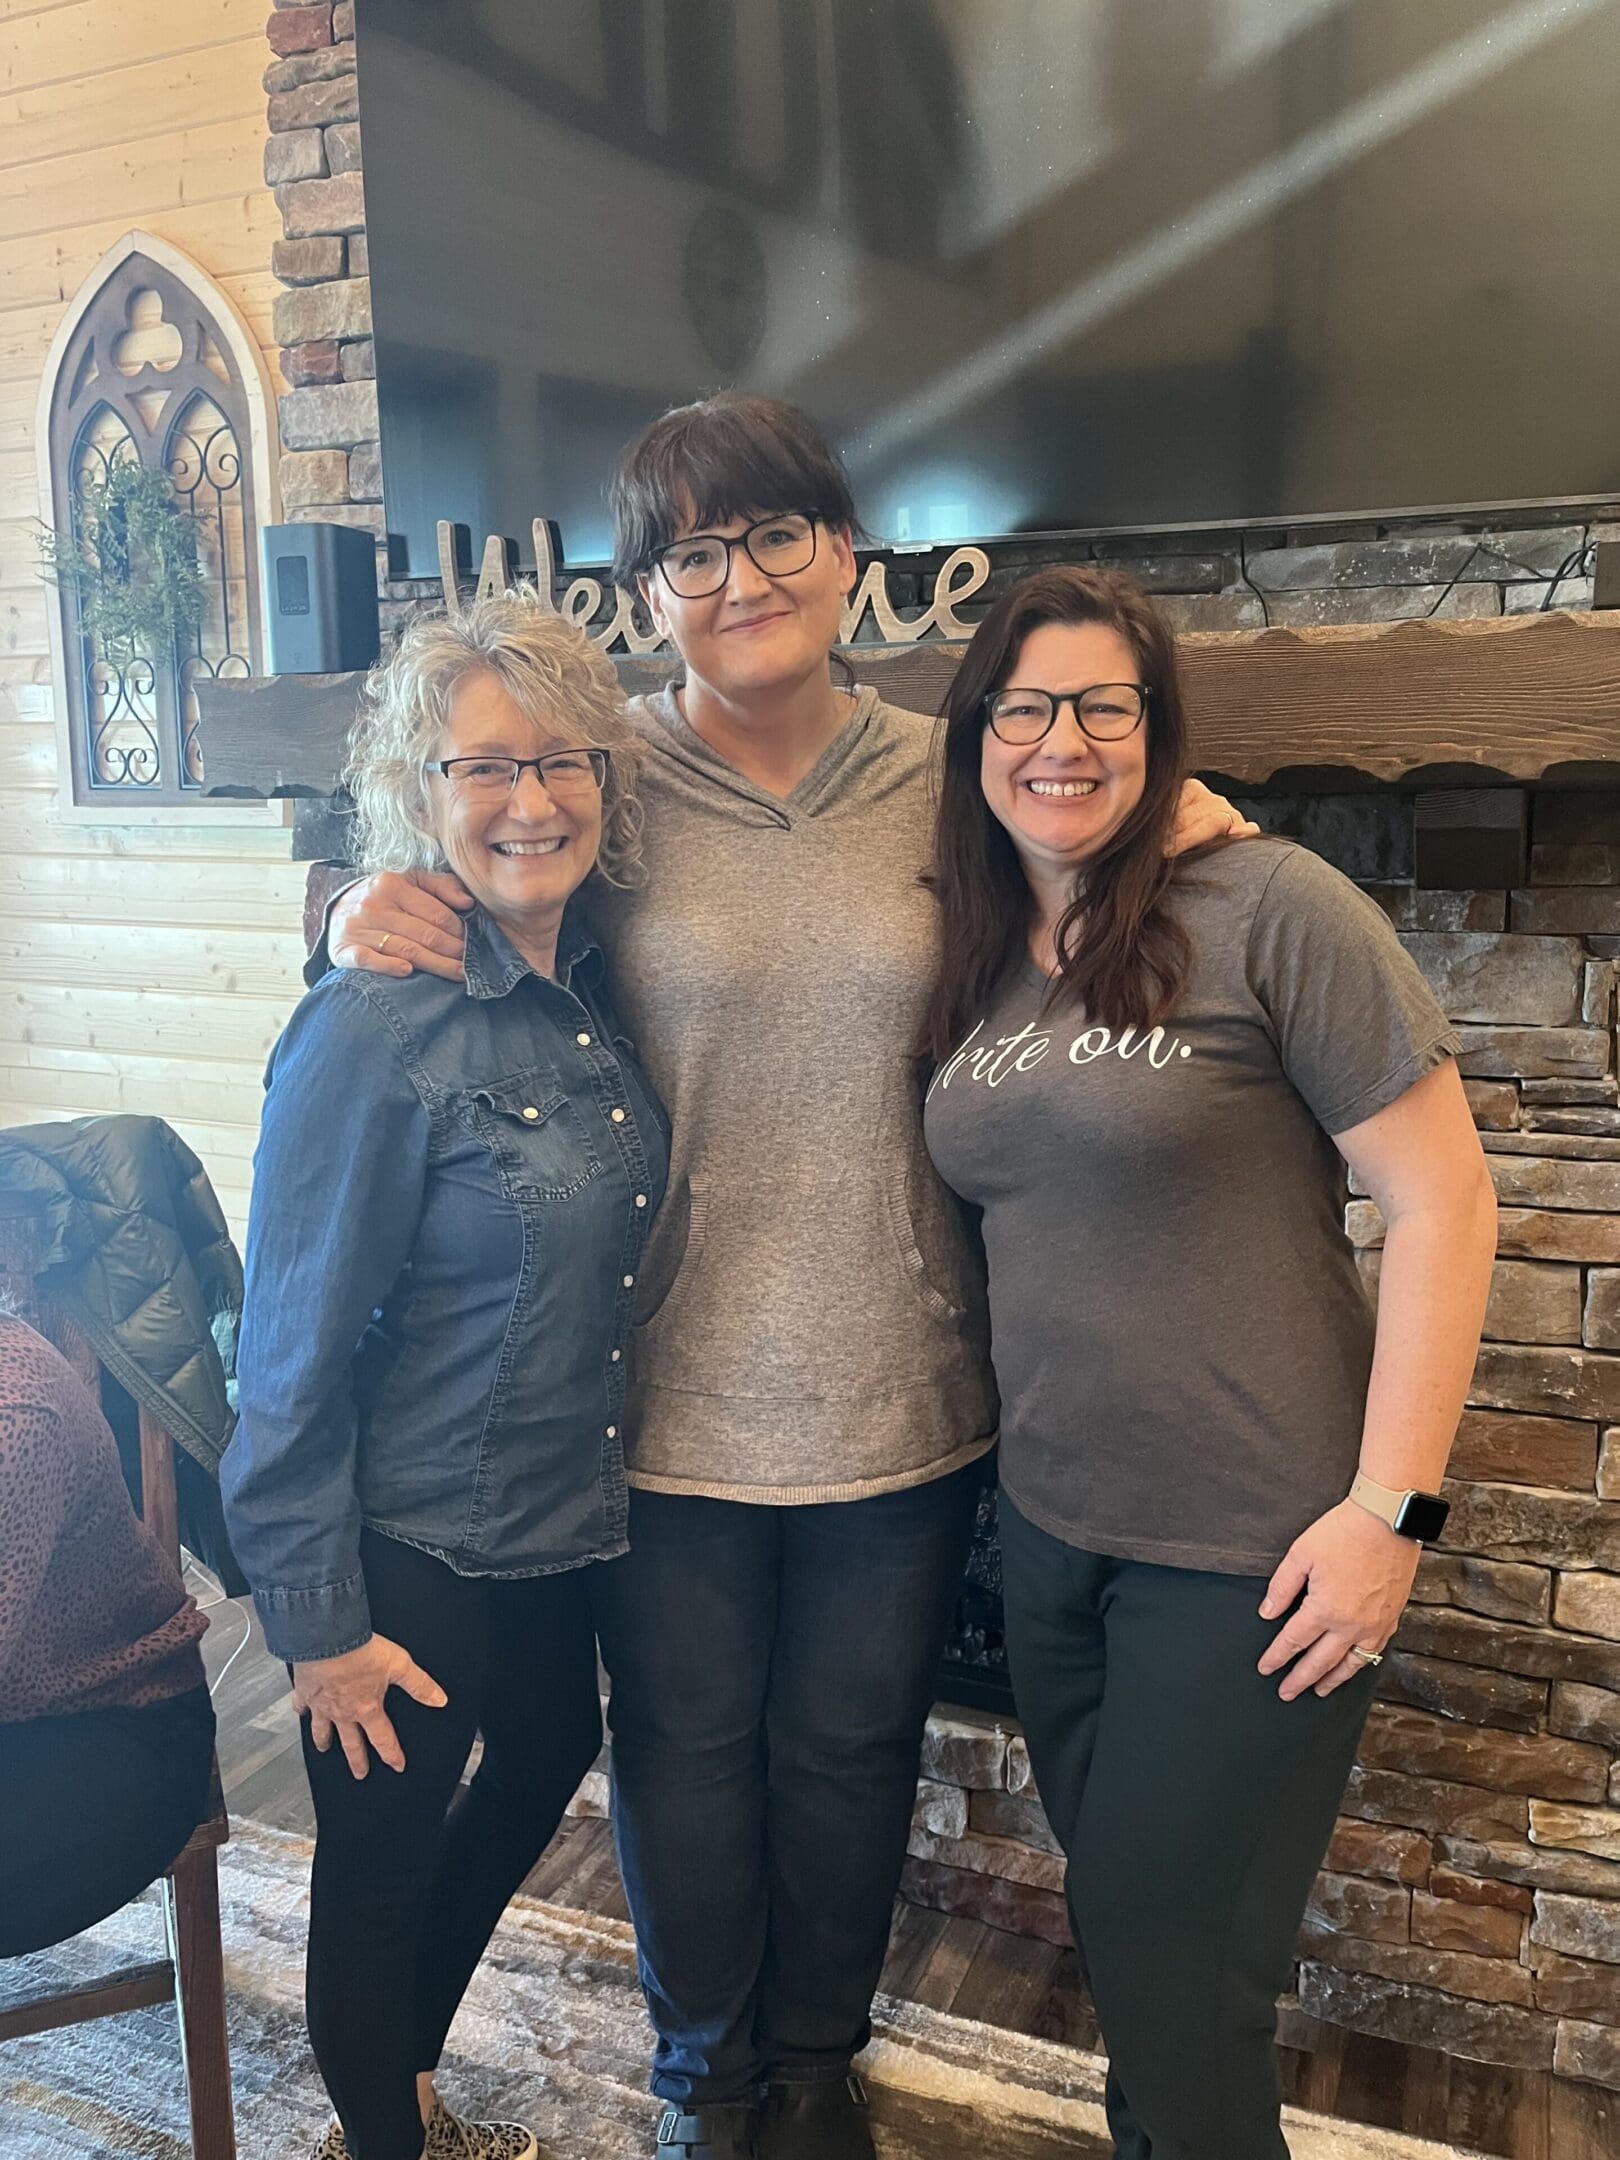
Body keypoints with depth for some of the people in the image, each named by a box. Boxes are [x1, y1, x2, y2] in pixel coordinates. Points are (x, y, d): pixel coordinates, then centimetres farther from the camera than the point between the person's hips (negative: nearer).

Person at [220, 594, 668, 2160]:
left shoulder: (596, 991, -2)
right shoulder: (375, 1032, -23)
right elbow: (295, 1348, -19)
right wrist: (317, 1619, -15)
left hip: (563, 1525, 8)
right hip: (413, 1552, -8)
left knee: (544, 1766, 26)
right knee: (381, 1867, 13)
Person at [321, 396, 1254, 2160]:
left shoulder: (940, 779, -1)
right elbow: (470, 936, 2)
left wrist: (1157, 831, -5)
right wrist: (367, 928, -19)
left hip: (899, 1386, 2)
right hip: (675, 1390, -1)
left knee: (852, 1745, 20)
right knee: (686, 1744, 17)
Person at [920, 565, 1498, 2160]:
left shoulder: (1271, 911, -15)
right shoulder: (974, 961, 4)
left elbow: (1440, 1200, -15)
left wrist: (1390, 1507, -17)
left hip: (1252, 1549, -6)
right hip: (1050, 1529, 6)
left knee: (1174, 1961, 10)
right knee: (1113, 1919, 23)